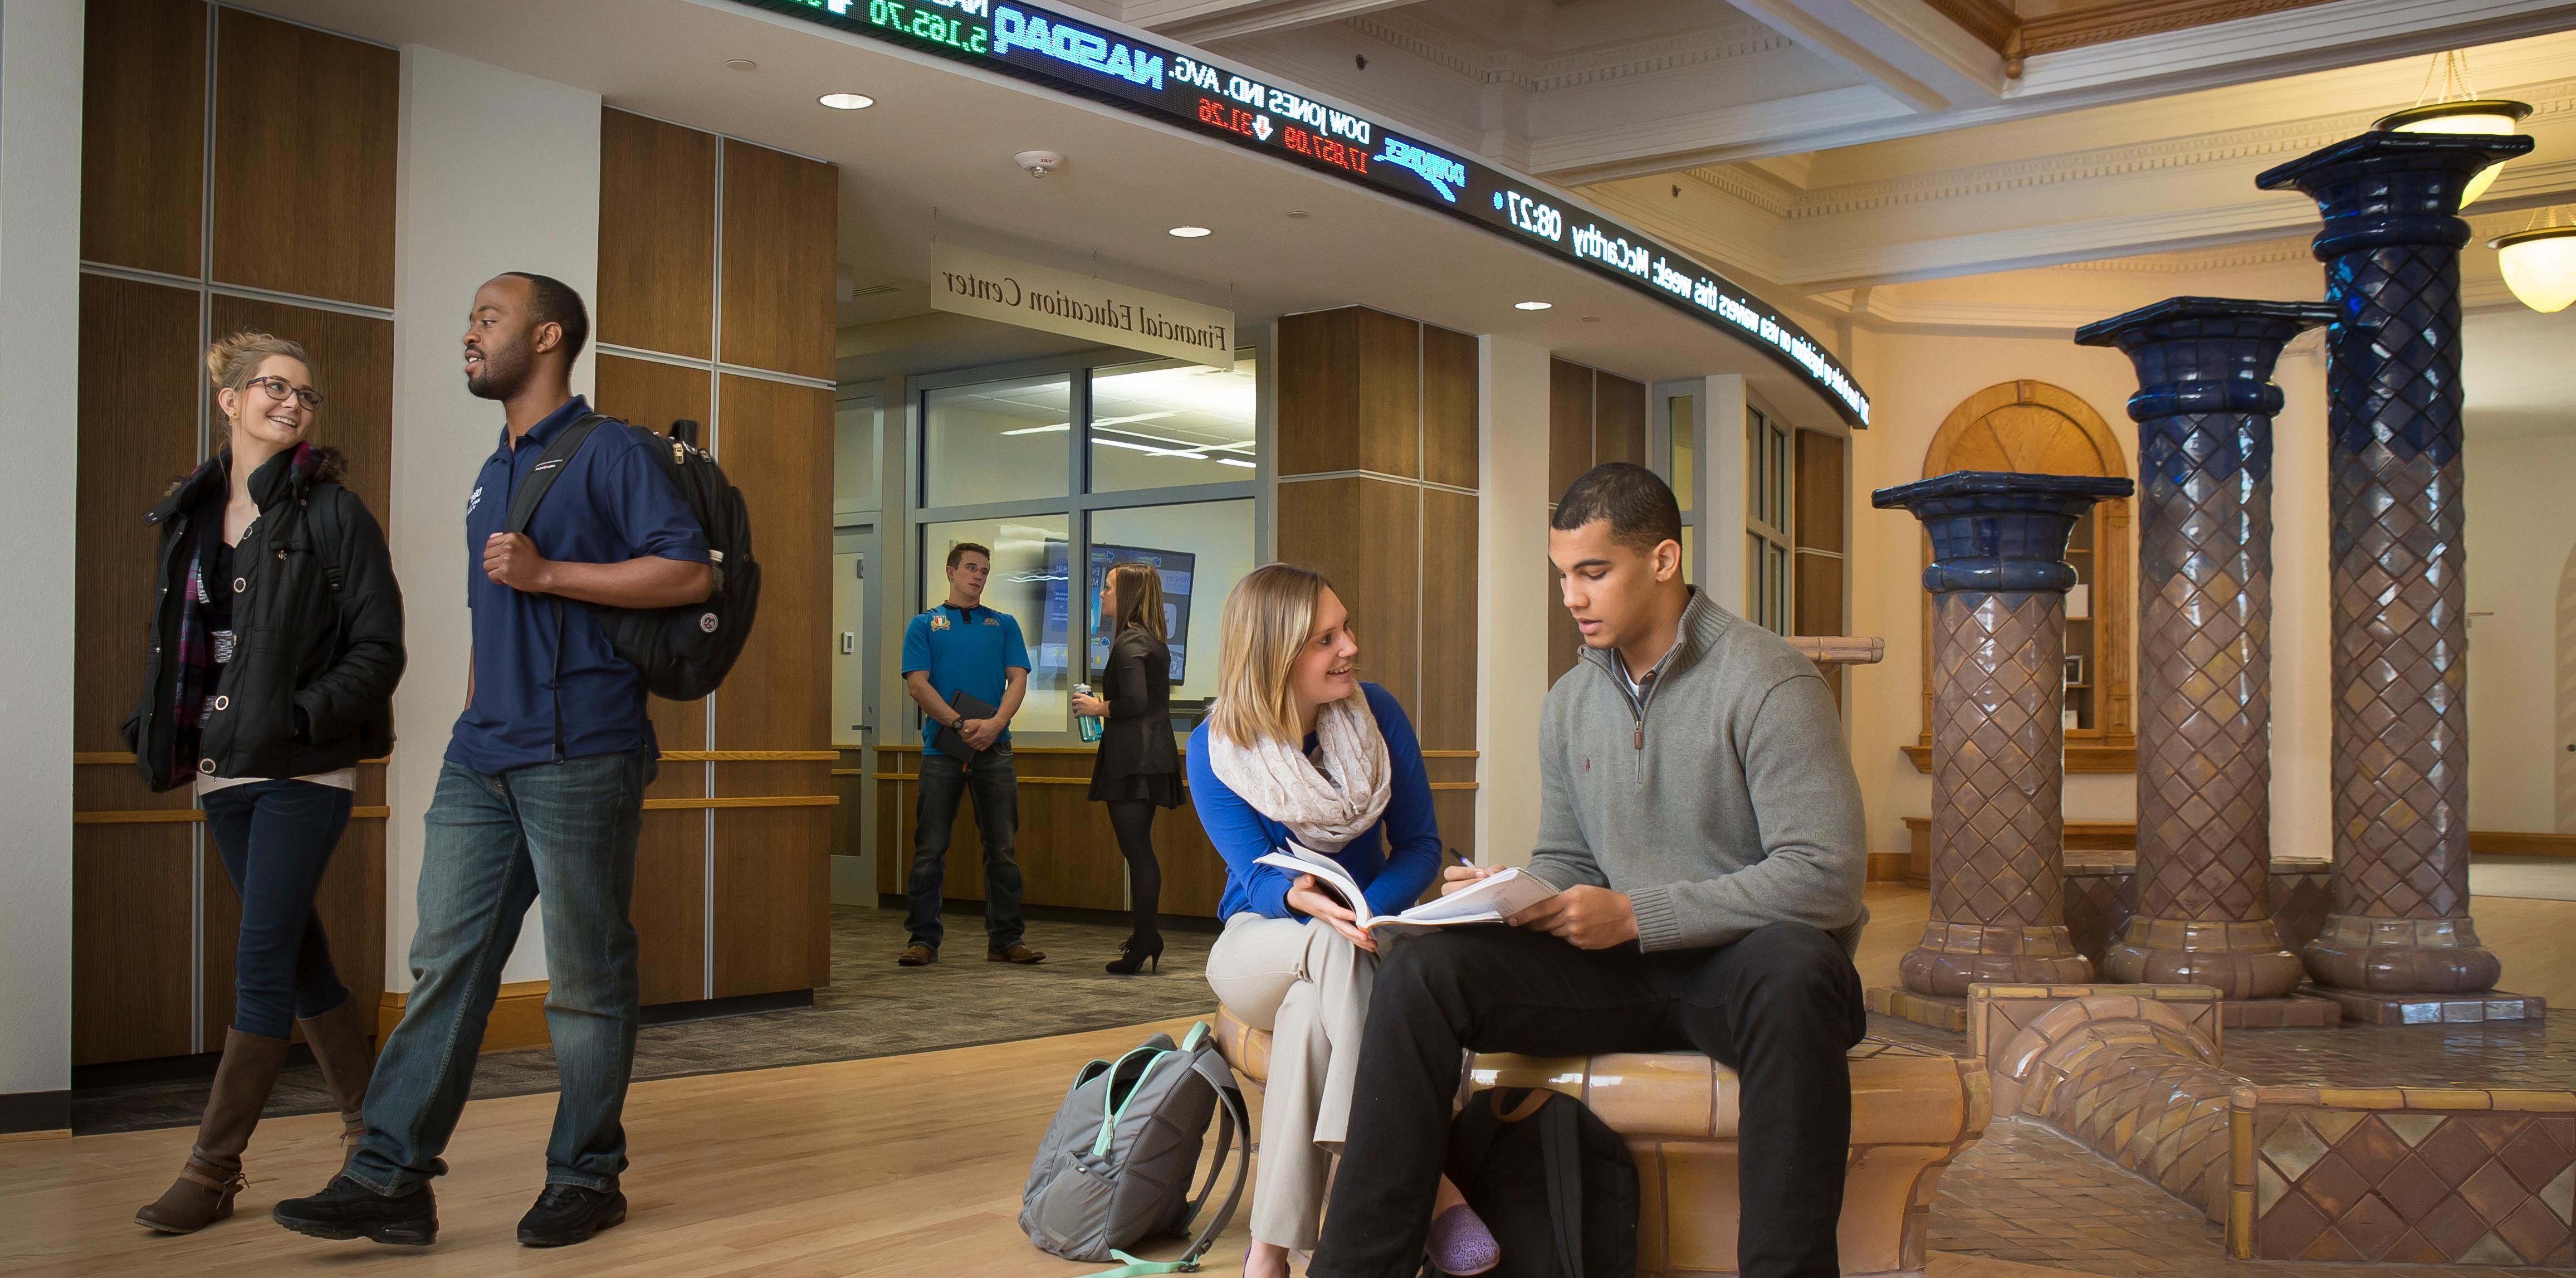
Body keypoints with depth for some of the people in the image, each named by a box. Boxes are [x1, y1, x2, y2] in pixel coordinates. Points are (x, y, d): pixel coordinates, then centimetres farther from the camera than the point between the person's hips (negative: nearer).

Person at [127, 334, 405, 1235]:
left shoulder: (335, 513, -5)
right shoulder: (190, 514, 12)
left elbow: (379, 648, -8)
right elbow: (174, 641, 18)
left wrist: (305, 716, -19)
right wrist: (154, 727, 5)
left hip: (304, 771, -6)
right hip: (223, 769, 6)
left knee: (262, 963, -6)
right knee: (298, 954, 13)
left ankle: (213, 1170, 1)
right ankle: (370, 1123, 26)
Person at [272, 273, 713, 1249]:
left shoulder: (608, 452, -4)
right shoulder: (491, 475, 21)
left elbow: (689, 572, -15)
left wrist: (545, 573, -16)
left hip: (578, 757, -8)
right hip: (481, 758, 8)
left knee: (586, 978, 1)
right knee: (444, 960, 4)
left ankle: (586, 1179, 12)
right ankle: (390, 1178, 7)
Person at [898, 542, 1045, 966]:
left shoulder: (1004, 624, 13)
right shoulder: (925, 625, 8)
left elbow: (1018, 679, 3)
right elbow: (917, 683, -4)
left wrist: (995, 724, -15)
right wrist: (961, 724, -16)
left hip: (994, 749, 2)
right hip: (942, 750, -2)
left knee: (1002, 847, 4)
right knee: (930, 848, 1)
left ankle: (1006, 939, 11)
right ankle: (924, 939, 8)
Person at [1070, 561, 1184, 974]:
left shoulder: (1128, 643, -14)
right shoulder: (1154, 642, 16)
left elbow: (1135, 702, -24)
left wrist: (1098, 708, -9)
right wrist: (1107, 708, 19)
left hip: (1132, 759, -10)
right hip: (1153, 756, 10)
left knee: (1136, 849, -7)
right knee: (1139, 848, 16)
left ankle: (1144, 944, -5)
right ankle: (1146, 939, 22)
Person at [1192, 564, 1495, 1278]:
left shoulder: (1377, 715, -5)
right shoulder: (1215, 751, -10)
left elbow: (1420, 845, -3)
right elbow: (1258, 877, -16)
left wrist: (1365, 908, -25)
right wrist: (1302, 898, -42)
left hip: (1363, 932, 1)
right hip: (1259, 946, -1)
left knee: (1308, 1013, -36)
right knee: (1338, 950, -37)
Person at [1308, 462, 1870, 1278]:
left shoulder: (1767, 683, -10)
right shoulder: (1569, 702, 12)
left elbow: (1826, 876, -18)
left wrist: (1637, 916, -20)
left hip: (1742, 967, -5)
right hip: (1619, 969, 5)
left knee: (1790, 967, -41)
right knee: (1420, 971, -15)